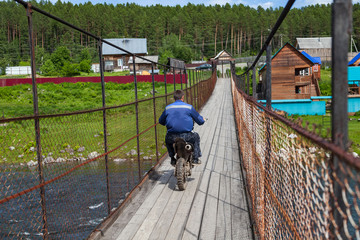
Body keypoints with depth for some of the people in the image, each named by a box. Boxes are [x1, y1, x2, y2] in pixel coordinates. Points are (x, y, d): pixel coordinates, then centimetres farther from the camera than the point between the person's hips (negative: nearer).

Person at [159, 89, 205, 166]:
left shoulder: (168, 108, 7)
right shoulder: (189, 107, 1)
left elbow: (161, 121, 19)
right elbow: (200, 121, 7)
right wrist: (203, 119, 32)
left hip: (172, 137, 2)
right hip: (186, 136, -2)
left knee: (167, 139, 37)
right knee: (196, 137, 30)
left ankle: (173, 159, 34)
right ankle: (195, 158, 28)